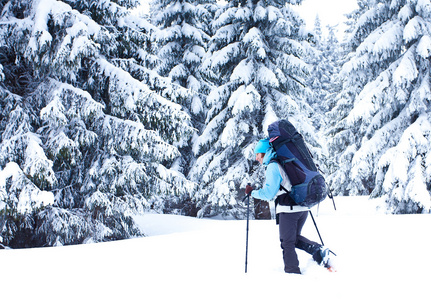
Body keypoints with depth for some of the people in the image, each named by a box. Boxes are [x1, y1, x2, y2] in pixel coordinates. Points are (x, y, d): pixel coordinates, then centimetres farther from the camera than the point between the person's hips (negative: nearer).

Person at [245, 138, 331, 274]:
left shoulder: (273, 166, -9)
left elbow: (268, 193, -12)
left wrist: (252, 192, 1)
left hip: (288, 209, -9)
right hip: (303, 208, 9)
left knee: (287, 242, 3)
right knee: (295, 238, 22)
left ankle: (292, 271, 6)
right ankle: (318, 250, 2)